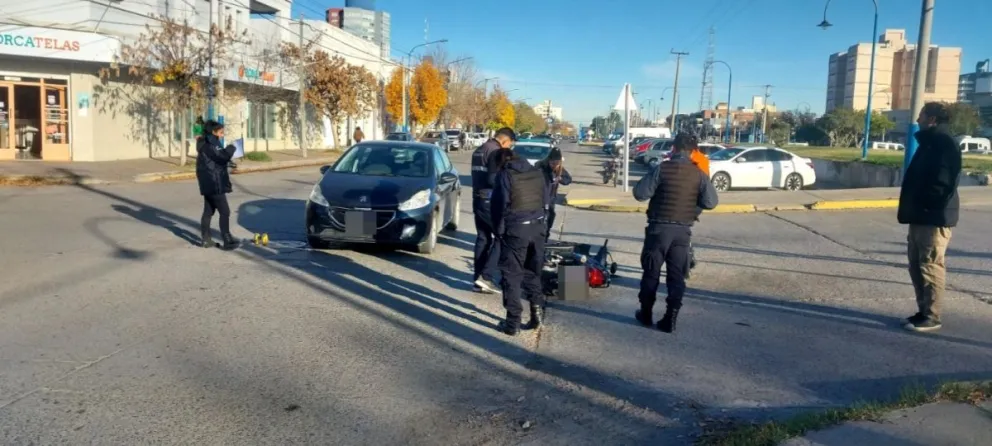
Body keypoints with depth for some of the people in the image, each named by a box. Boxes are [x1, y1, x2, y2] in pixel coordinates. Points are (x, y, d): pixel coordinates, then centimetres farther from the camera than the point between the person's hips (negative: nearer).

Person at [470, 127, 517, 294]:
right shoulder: (495, 151, -14)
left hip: (478, 198, 9)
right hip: (489, 200, -9)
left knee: (483, 238, 12)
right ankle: (485, 276, -8)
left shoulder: (479, 150, 17)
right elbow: (493, 179, -22)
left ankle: (478, 278, 13)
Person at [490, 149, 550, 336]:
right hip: (538, 227, 5)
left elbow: (500, 206, -8)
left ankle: (513, 322, 4)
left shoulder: (504, 175, -7)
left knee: (512, 275, 2)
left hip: (515, 229, -5)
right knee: (533, 272, 19)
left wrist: (499, 231, 2)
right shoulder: (538, 172, 11)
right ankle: (537, 309, 12)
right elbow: (546, 201, 14)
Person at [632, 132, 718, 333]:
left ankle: (645, 314, 21)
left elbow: (640, 193, -11)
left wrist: (655, 187, 9)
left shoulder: (662, 169, -11)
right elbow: (710, 203, -2)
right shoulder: (699, 174, -3)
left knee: (651, 272, 11)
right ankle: (670, 320, 7)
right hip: (683, 230, 2)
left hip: (659, 228, -2)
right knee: (676, 275, 8)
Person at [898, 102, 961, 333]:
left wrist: (928, 208, -18)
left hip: (934, 218, -10)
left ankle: (931, 317, 1)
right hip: (921, 216, 10)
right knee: (917, 266, 13)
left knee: (930, 266, -5)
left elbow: (942, 183, -22)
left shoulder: (945, 143, -14)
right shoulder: (930, 143, 18)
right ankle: (924, 311, 21)